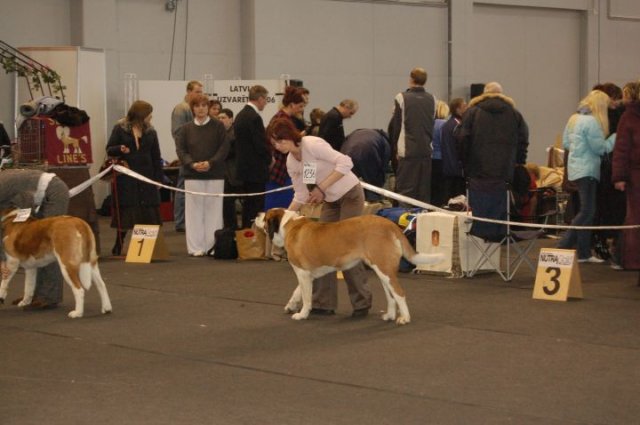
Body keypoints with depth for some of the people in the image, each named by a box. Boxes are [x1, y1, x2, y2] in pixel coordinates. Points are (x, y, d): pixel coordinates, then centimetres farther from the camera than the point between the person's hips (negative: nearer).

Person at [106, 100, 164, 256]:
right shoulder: (120, 129, 0)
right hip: (125, 177, -3)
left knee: (147, 213, -1)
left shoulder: (150, 132, 9)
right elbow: (109, 149, 0)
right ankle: (118, 246, 10)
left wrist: (158, 178, 4)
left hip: (146, 177, 3)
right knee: (125, 212, 0)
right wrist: (120, 149, -22)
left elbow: (156, 157, 10)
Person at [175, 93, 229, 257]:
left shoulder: (218, 126, 4)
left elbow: (224, 148, -2)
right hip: (192, 175, 1)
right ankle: (196, 247, 4)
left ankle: (214, 246, 6)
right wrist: (192, 164, -14)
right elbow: (180, 149, 2)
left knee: (214, 210, 1)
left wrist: (210, 163, -15)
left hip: (215, 175, -1)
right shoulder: (186, 129, 8)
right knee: (194, 211, 1)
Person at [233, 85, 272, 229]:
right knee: (256, 206, -6)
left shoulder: (240, 115, 11)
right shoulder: (254, 118, -18)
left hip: (244, 167, 10)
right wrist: (269, 159, 0)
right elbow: (261, 145, -19)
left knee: (248, 205, 15)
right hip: (256, 169, -10)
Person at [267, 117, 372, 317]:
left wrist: (321, 187, -26)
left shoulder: (312, 145, -22)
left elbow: (345, 163, -27)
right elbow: (301, 195, 8)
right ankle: (323, 303, 10)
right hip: (331, 201, 8)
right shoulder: (291, 162, 1)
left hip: (350, 195, -8)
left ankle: (362, 302, 4)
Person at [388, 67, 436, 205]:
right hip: (426, 151, 4)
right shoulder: (432, 99, 6)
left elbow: (394, 126, -2)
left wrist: (395, 148, 7)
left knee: (406, 189, -1)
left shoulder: (401, 98, -6)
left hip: (407, 151, -4)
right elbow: (434, 125, 13)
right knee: (424, 190, 9)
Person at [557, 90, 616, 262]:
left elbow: (565, 143, 18)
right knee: (586, 212, -6)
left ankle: (584, 253, 12)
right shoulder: (591, 122, -15)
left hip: (576, 169, 10)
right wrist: (614, 137, -3)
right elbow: (601, 148, -14)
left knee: (587, 211, 12)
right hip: (587, 169, -10)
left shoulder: (574, 119, 13)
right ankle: (563, 247, -9)